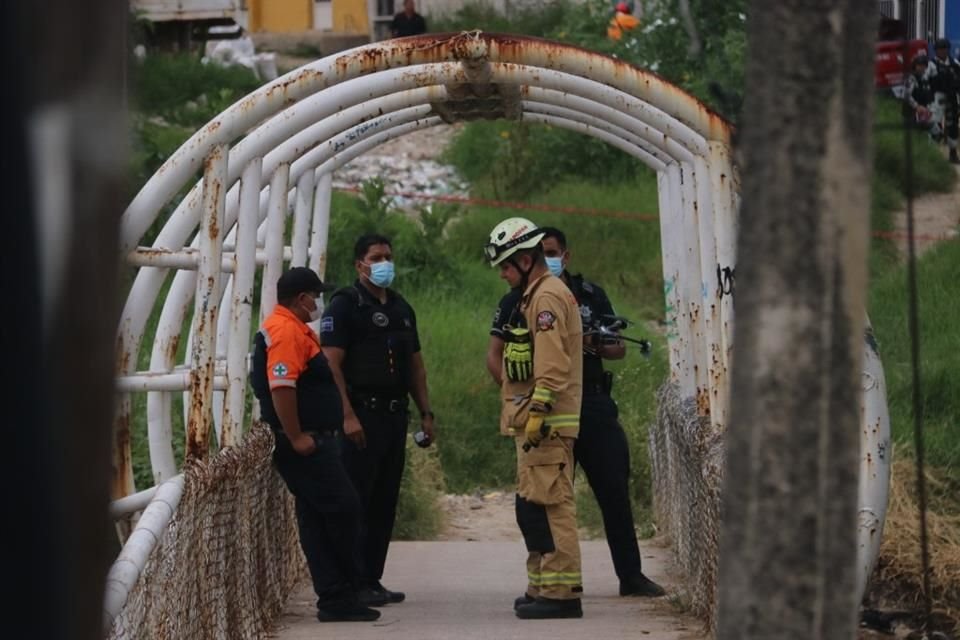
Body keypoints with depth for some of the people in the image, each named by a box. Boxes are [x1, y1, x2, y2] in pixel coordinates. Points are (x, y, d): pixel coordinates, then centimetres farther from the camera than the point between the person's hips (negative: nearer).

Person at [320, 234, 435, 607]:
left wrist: (426, 412, 14)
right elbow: (332, 364, -13)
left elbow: (416, 365, 22)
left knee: (384, 504, 9)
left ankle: (372, 581, 14)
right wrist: (348, 415, -21)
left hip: (395, 415, 8)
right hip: (362, 416, -8)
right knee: (356, 502, -7)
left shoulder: (401, 309, 17)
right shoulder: (345, 306, -6)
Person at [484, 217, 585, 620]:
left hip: (547, 423, -11)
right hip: (535, 423, 11)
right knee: (533, 507, 14)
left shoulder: (548, 296, -13)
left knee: (548, 506, -12)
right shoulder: (534, 296, 21)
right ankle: (542, 587, 19)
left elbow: (552, 364, -22)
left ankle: (562, 592, -14)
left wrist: (536, 413, -23)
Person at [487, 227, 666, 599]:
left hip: (593, 404, 2)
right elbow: (495, 355, 3)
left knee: (615, 491, 1)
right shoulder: (516, 302, 5)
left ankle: (631, 575, 7)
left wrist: (594, 345, -8)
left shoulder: (590, 296, 12)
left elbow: (619, 348, 14)